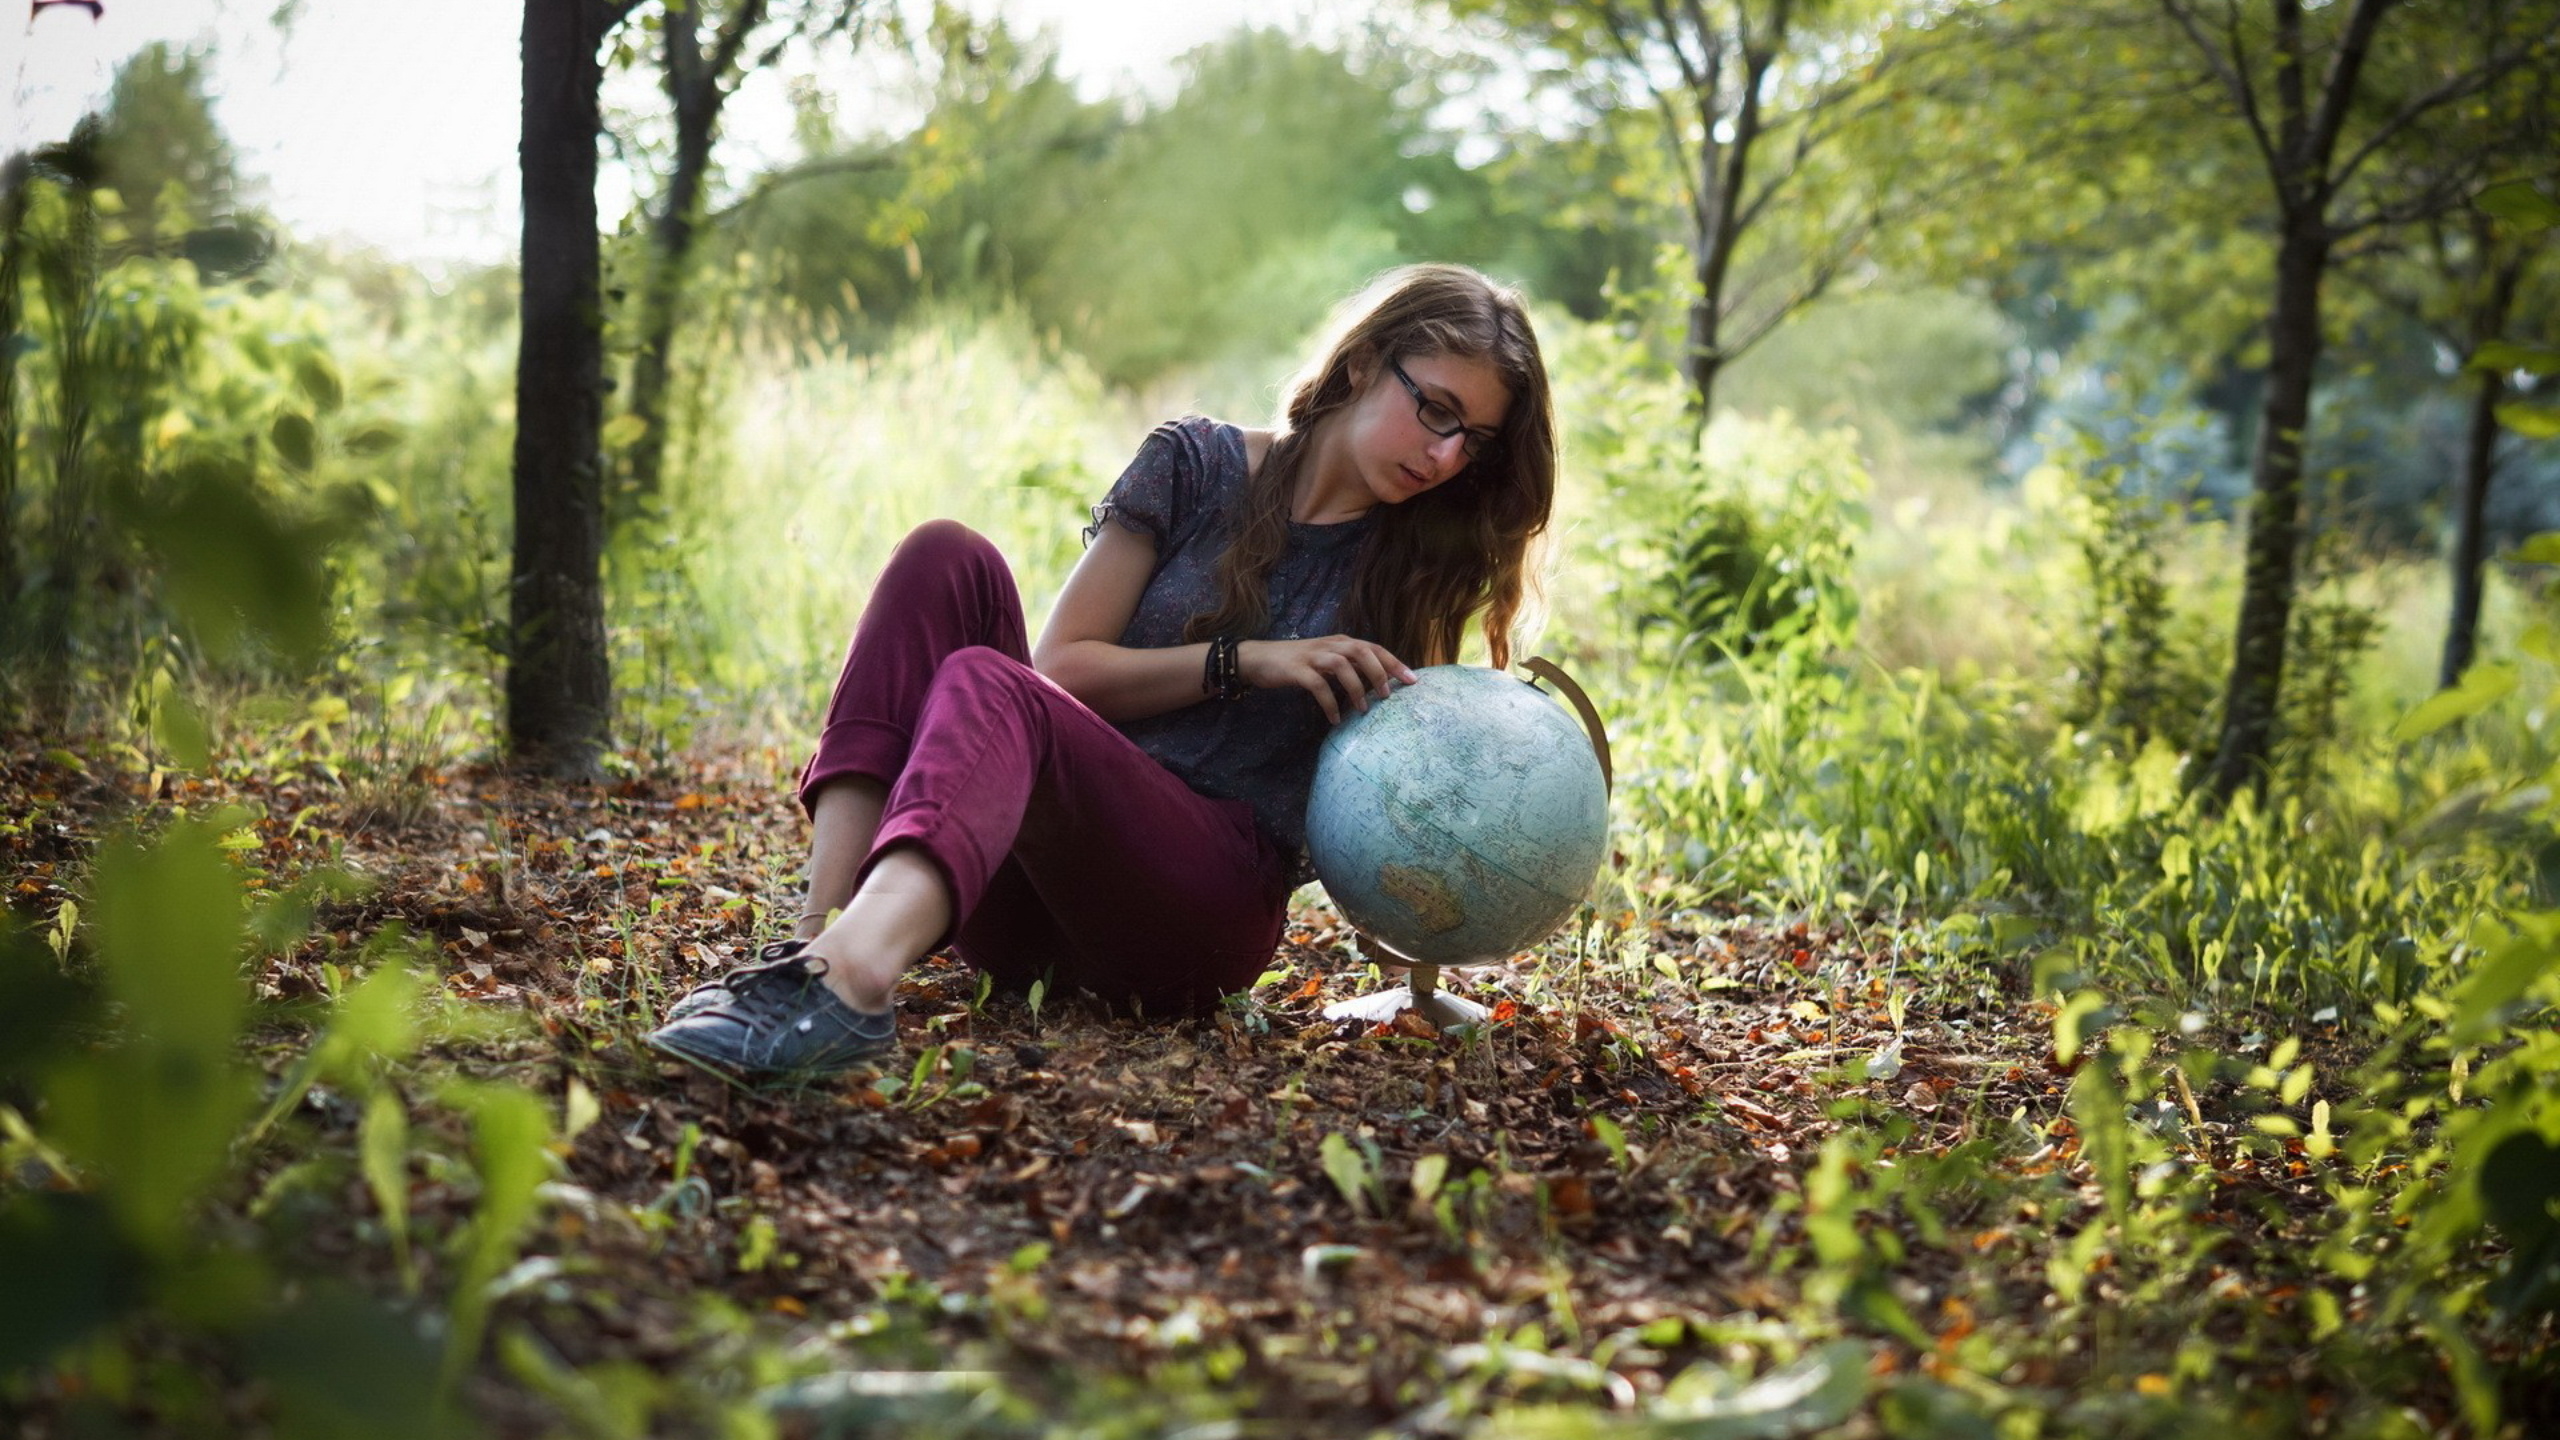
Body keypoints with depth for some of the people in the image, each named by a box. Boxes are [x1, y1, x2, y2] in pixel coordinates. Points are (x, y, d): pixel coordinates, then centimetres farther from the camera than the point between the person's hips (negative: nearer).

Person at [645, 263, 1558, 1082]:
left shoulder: (1410, 566, 12)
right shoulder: (1198, 466, 12)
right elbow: (1064, 666, 5)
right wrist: (1243, 662, -8)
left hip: (1213, 905, -3)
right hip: (1035, 891, 3)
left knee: (985, 688, -32)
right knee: (946, 560, -18)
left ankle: (849, 979, -65)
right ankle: (822, 935, -37)